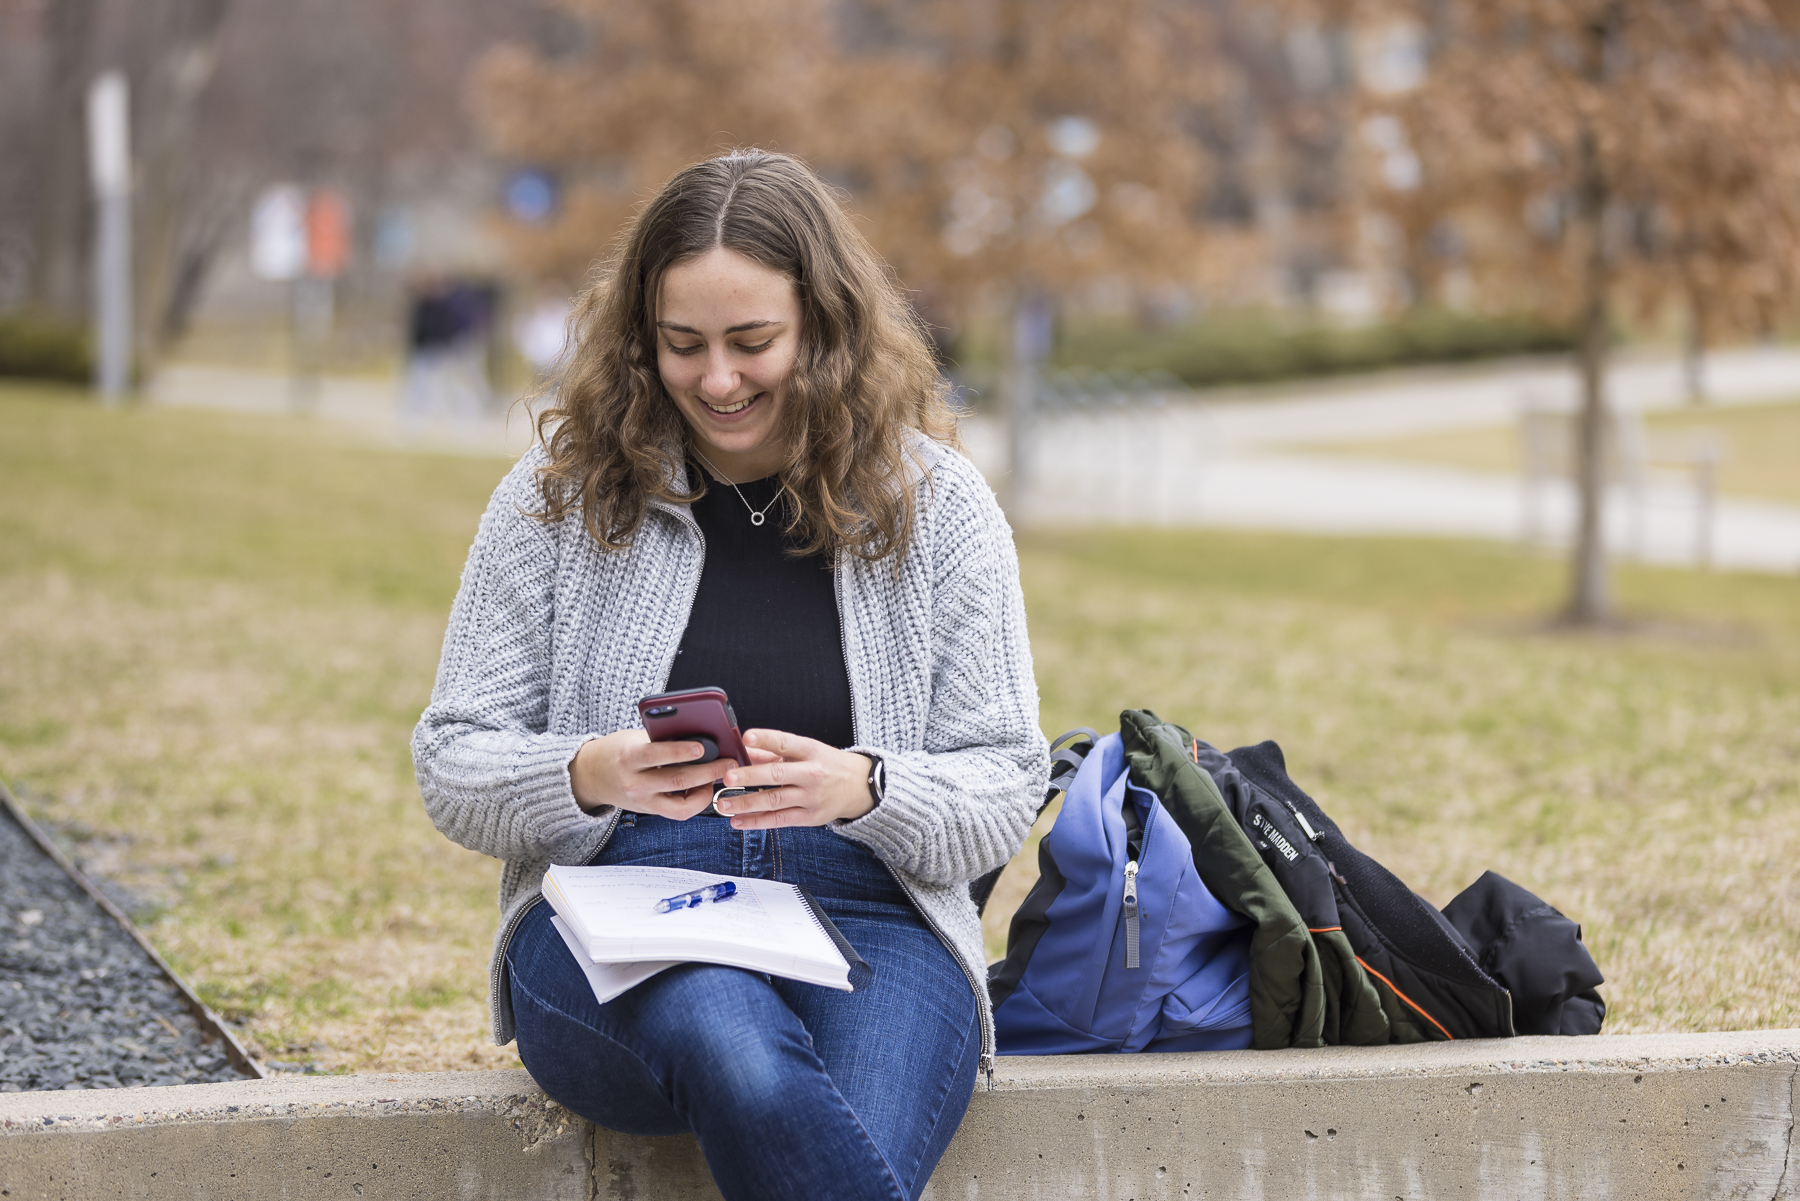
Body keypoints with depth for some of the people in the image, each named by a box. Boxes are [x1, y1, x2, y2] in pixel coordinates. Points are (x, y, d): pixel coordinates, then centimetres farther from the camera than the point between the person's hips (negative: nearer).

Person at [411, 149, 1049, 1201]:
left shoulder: (934, 503, 9)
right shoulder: (563, 493, 9)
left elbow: (1006, 788, 7)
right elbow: (453, 767, 9)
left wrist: (861, 789, -15)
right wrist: (588, 777, -13)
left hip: (870, 922, 0)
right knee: (732, 1047, -38)